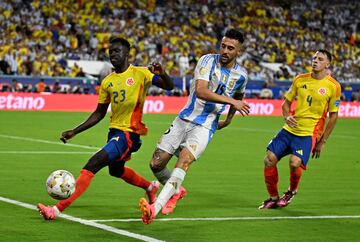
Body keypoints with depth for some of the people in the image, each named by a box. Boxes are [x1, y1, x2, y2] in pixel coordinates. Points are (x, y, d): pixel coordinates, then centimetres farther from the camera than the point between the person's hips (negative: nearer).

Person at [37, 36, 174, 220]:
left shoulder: (141, 73, -7)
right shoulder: (107, 82, 9)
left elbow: (169, 86, -15)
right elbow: (99, 113, 15)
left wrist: (162, 75, -37)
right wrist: (74, 132, 9)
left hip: (129, 132, -8)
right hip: (114, 130, 8)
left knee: (93, 165, -20)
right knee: (116, 170, 29)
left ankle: (58, 208, -22)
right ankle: (150, 187, 56)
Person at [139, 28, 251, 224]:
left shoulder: (240, 75, 2)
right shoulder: (208, 61, -8)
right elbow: (201, 91, -23)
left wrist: (228, 119, 33)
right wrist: (231, 101, -25)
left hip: (205, 127, -1)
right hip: (184, 119, 1)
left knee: (184, 159, -28)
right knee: (156, 164, 1)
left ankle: (156, 207, -39)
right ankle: (176, 191, 34)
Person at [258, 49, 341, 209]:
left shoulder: (333, 86, -5)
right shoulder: (300, 79, 6)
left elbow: (333, 116, 0)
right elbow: (287, 102, 15)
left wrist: (322, 142, -1)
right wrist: (287, 117, -8)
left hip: (309, 134, -4)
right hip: (289, 129, 5)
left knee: (295, 162, -26)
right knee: (269, 159, -7)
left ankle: (292, 191, 7)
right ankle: (273, 198, 13)